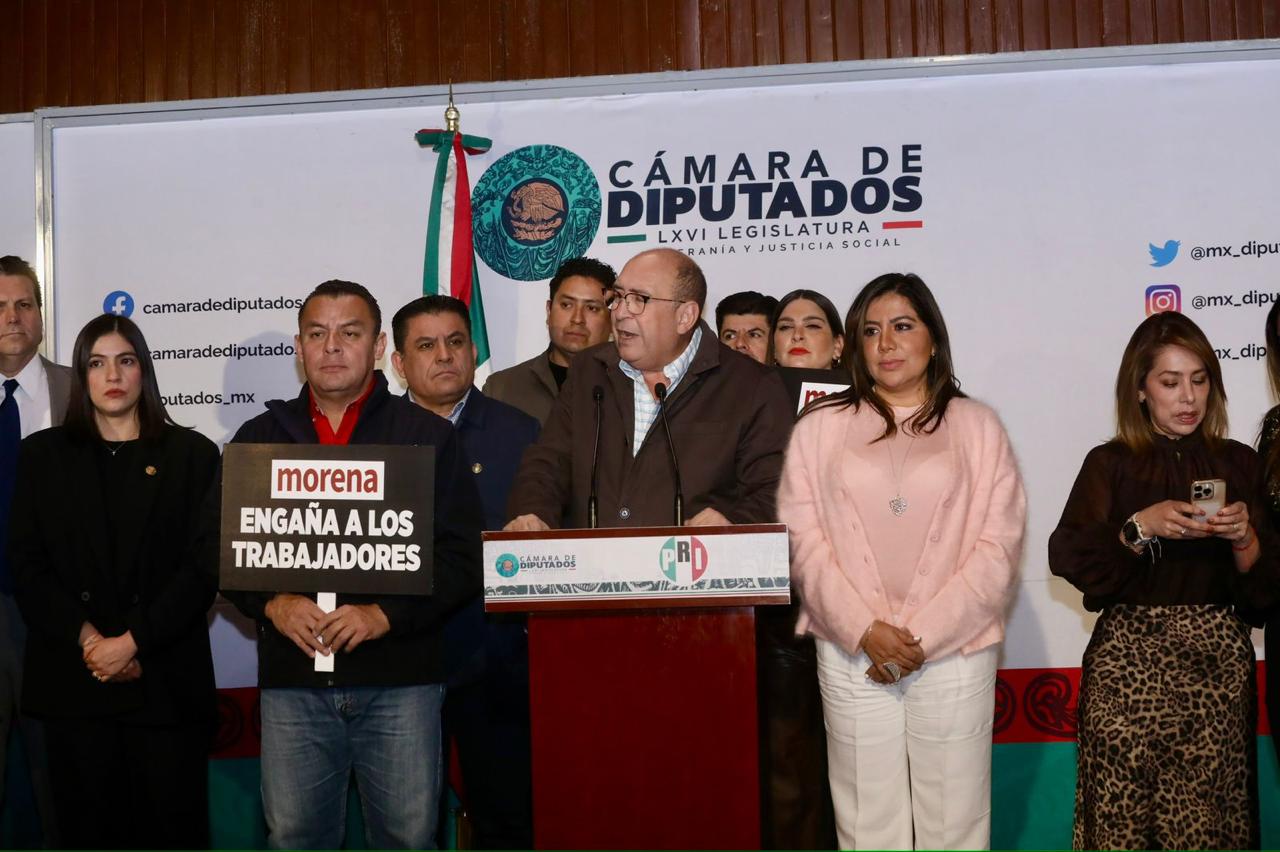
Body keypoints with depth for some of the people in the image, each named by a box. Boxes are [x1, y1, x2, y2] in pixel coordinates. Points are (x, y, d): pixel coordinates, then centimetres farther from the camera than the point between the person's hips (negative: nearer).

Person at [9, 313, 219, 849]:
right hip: (72, 680, 2)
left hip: (165, 677, -1)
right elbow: (26, 563, 4)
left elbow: (203, 564, -2)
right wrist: (86, 637, -10)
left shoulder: (192, 454, 5)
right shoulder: (43, 455, 11)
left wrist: (132, 641, -11)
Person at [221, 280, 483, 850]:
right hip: (292, 678, 2)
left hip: (400, 678, -1)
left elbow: (460, 557, 0)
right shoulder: (259, 438, 12)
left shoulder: (428, 435, 5)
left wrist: (385, 614, -13)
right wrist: (272, 604, -8)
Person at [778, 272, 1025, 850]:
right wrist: (864, 630, -9)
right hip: (851, 658, 1)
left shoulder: (976, 426, 7)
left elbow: (997, 545, 0)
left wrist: (924, 636, -8)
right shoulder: (820, 428, 9)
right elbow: (803, 541, 3)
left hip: (955, 654, 0)